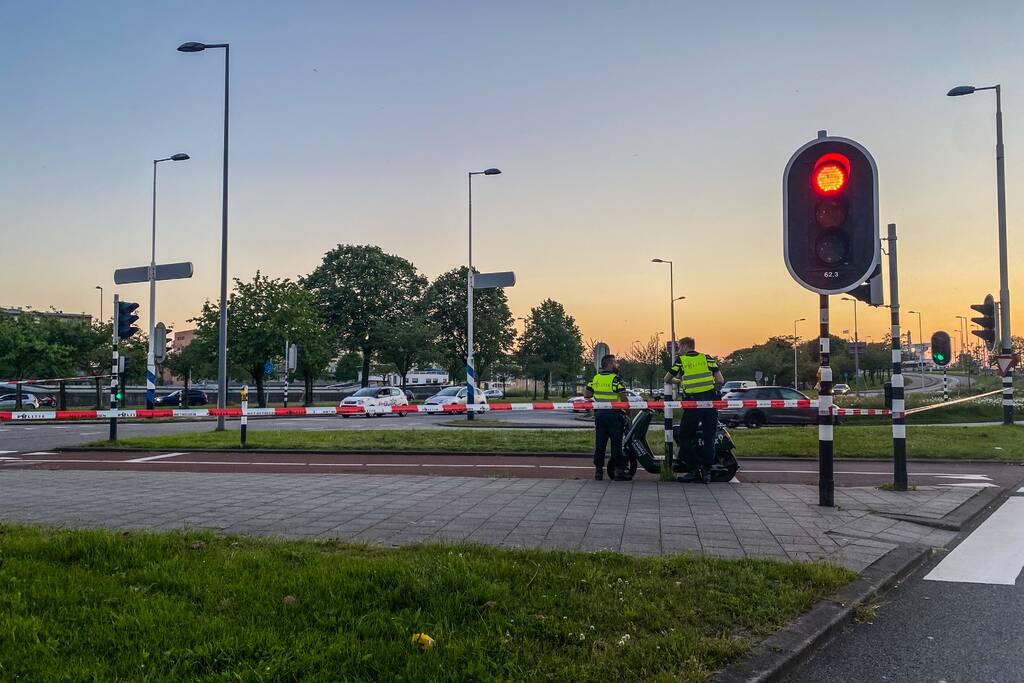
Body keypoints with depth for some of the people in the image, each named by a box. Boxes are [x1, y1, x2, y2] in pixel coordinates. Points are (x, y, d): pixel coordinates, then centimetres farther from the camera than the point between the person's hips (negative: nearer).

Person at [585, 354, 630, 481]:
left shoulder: (595, 378, 6)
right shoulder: (616, 379, -12)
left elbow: (586, 395, 8)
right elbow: (623, 398, -17)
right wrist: (627, 410, -5)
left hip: (599, 414, 6)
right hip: (614, 414, -6)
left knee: (600, 442, 9)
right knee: (616, 443, 0)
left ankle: (598, 470, 12)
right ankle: (618, 470, 1)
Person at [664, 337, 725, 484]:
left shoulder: (681, 360, 4)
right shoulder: (707, 358, 9)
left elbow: (666, 379, 12)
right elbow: (720, 380, 3)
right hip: (710, 400, 2)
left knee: (685, 436, 10)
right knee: (709, 437, 8)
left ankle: (694, 469, 6)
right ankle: (707, 471, 7)